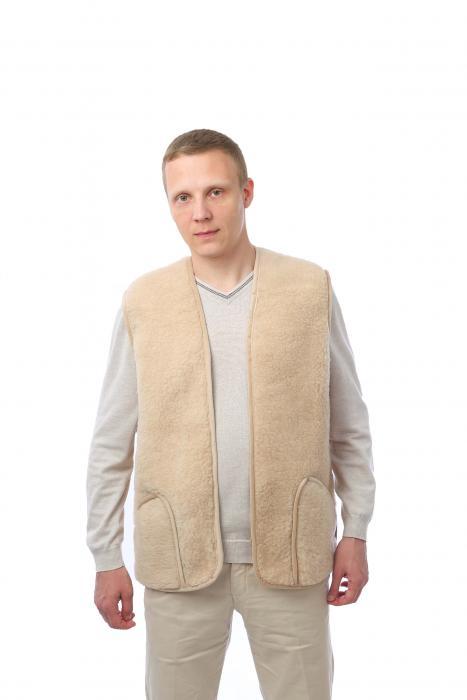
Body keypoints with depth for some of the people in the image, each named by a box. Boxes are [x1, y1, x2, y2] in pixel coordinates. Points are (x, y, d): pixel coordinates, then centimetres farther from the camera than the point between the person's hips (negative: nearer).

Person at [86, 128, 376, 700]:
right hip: (178, 556, 0)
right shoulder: (142, 302, -3)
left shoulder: (311, 288, -3)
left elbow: (349, 424, 4)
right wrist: (106, 557, 3)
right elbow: (111, 442, 2)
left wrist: (356, 532, 4)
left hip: (290, 552, 0)